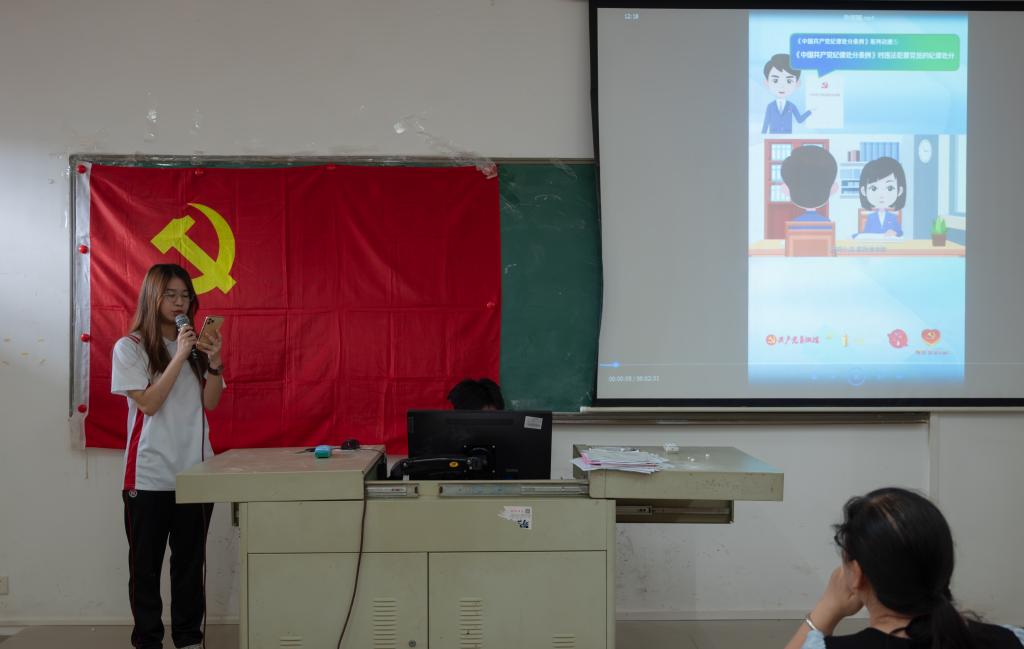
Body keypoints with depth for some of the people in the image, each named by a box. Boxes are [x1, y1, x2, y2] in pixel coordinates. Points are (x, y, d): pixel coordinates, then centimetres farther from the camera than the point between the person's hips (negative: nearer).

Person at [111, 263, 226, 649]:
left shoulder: (194, 345, 8)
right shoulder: (130, 347, -3)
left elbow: (211, 403, 5)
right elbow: (148, 403, -12)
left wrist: (214, 363, -10)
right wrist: (179, 358, -17)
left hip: (195, 469, 4)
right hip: (150, 473, -3)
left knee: (191, 559, 10)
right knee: (146, 562, 6)